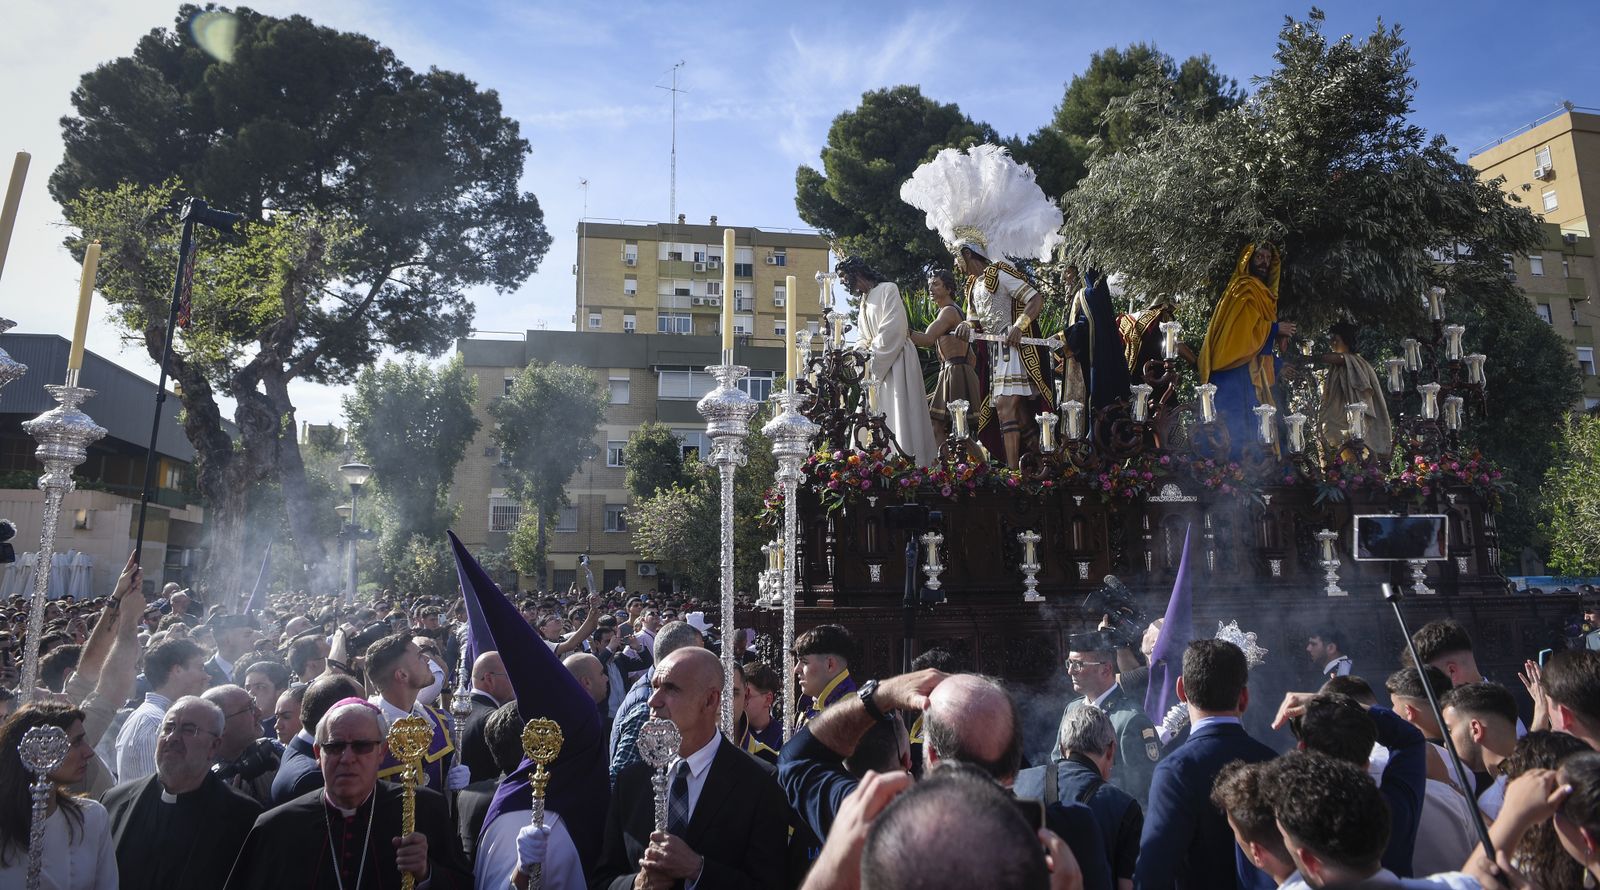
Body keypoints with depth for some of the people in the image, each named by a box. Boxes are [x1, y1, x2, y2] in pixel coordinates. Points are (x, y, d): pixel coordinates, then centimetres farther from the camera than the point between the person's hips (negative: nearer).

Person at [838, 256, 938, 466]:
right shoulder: (864, 300, 20)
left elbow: (893, 330, -15)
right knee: (882, 420, 2)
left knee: (901, 416, -11)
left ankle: (911, 463, -11)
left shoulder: (887, 289, -5)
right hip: (878, 365, 8)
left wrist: (871, 354, -12)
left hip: (897, 360, -8)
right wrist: (859, 351, 0)